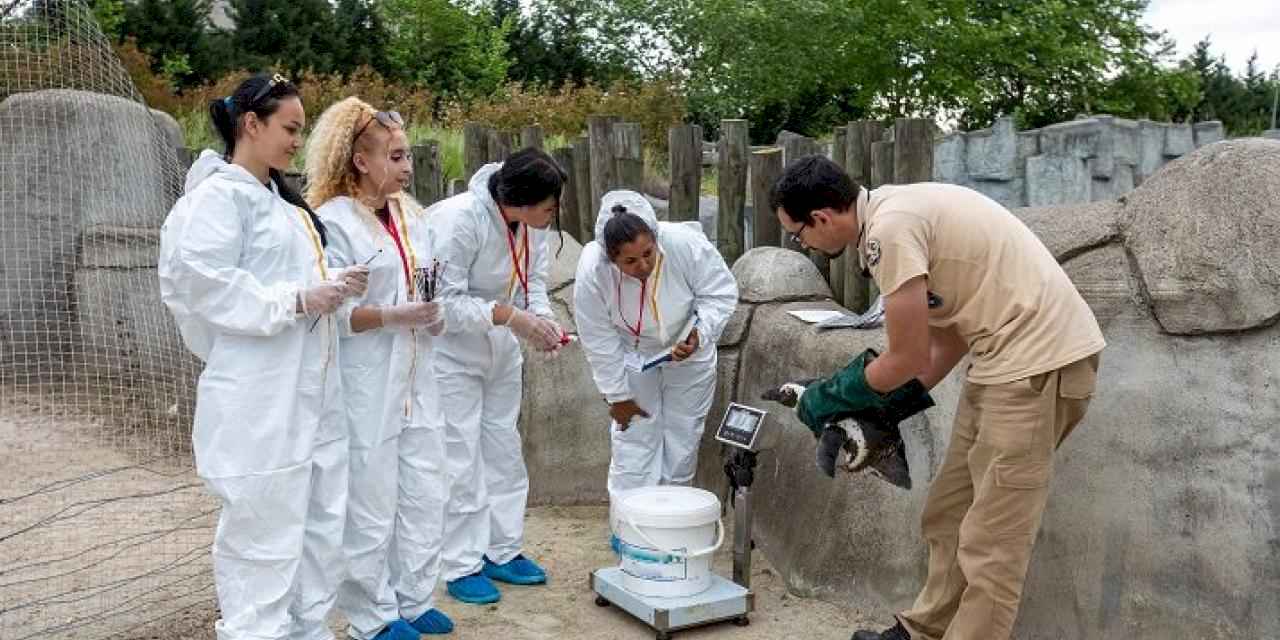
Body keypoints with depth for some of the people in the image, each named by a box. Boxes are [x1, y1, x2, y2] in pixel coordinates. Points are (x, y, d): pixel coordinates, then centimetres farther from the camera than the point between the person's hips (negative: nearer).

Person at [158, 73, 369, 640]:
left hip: (311, 388, 9)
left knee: (321, 524, 14)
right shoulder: (217, 196, -10)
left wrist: (334, 283, 5)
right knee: (264, 534, -2)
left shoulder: (281, 200, 18)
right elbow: (205, 287, -19)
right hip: (259, 399, -9)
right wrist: (298, 300, -19)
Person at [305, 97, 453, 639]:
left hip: (416, 379, 7)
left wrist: (435, 316, 3)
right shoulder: (334, 221, -12)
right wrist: (395, 316, -21)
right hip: (365, 387, -7)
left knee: (426, 496, 13)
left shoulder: (410, 214, 11)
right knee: (370, 504, 3)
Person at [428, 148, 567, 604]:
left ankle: (503, 553, 28)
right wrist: (507, 316, -36)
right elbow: (445, 301, -28)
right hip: (451, 349, -7)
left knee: (505, 452, 14)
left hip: (500, 349, 7)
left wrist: (541, 317, -19)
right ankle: (461, 567, 12)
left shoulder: (532, 223, -7)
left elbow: (533, 280, 1)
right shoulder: (457, 220, -28)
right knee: (461, 461, -3)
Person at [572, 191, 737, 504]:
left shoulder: (686, 243, -34)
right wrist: (617, 395, -13)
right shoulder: (592, 270, -32)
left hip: (688, 352, 1)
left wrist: (699, 335, -33)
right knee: (634, 436, -2)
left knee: (683, 437, 10)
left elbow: (722, 293, -17)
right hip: (632, 358, -1)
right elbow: (598, 339, -20)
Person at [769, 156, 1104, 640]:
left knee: (989, 545, -5)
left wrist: (830, 396, 2)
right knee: (947, 517, 16)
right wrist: (887, 408, 13)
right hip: (1010, 357, 10)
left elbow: (907, 358, -14)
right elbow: (945, 335, 16)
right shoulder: (892, 212, 12)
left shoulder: (889, 229, -19)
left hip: (1038, 359, -10)